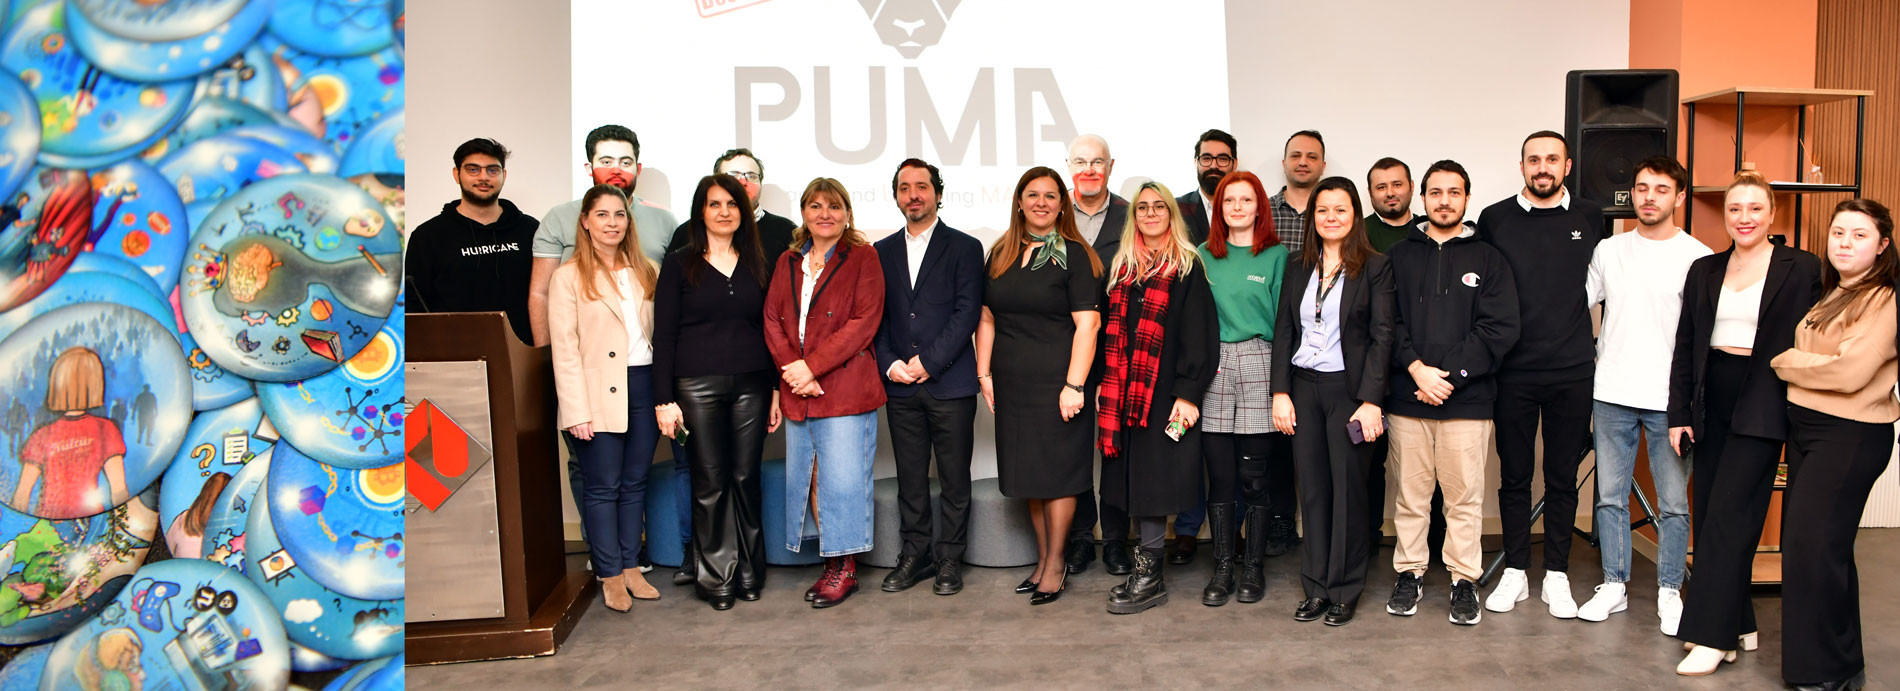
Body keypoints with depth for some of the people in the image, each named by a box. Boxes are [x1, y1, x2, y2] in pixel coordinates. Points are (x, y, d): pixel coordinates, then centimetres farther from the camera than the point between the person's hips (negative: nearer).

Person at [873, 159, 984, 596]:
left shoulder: (964, 248, 3)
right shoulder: (882, 252, 14)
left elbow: (967, 313, -6)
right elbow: (876, 316, 10)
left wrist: (928, 361, -12)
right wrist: (890, 364, -5)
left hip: (950, 383, -3)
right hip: (900, 385, 3)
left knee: (954, 478, 2)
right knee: (910, 477, 9)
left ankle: (950, 558, 14)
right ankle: (915, 555, 20)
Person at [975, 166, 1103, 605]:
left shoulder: (1074, 255, -5)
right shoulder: (1001, 254, 11)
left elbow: (1087, 324, -11)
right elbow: (986, 318, 13)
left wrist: (1074, 385, -17)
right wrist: (984, 374, 6)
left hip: (1056, 383, -5)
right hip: (1012, 385, 5)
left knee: (1056, 472, 2)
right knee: (1029, 474, 12)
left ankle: (1056, 564, 15)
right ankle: (1043, 559, 25)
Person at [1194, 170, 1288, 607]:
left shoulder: (1276, 255, 4)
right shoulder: (1205, 256, 12)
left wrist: (1282, 378, -6)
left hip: (1258, 367, -2)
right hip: (1213, 368, 2)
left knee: (1254, 475, 1)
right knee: (1219, 474, 4)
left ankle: (1254, 566, 15)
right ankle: (1222, 567, 13)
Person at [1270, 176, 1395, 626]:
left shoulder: (1375, 268, -2)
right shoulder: (1297, 269, 11)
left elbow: (1382, 336, -6)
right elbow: (1283, 332, 9)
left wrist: (1370, 400, -13)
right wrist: (1281, 392, 1)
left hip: (1348, 388, -4)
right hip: (1304, 388, 4)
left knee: (1348, 489, 2)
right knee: (1312, 490, 7)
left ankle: (1344, 591, 14)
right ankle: (1316, 587, 17)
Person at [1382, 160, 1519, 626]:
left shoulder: (1487, 259, 7)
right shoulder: (1399, 256, 10)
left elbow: (1500, 329, -2)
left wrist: (1450, 375, -11)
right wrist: (1416, 369, -12)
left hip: (1467, 399, -1)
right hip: (1407, 397, 1)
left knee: (1465, 496, 3)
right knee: (1409, 494, 7)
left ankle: (1465, 580, 16)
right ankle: (1410, 574, 20)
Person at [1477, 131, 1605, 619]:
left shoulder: (1589, 218, 6)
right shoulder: (1495, 219, 2)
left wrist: (1597, 348, 9)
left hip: (1572, 372, 1)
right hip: (1513, 372, -1)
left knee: (1562, 477, 8)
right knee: (1514, 475, 7)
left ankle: (1557, 576, 18)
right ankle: (1515, 572, 18)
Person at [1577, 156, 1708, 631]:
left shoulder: (1699, 258, -1)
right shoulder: (1608, 250, 8)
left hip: (1669, 399, -3)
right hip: (1612, 395, 3)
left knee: (1674, 503, 3)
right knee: (1610, 497, 8)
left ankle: (1669, 592, 17)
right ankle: (1614, 587, 19)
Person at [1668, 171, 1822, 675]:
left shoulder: (1801, 269, 0)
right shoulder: (1704, 270, 11)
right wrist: (1679, 413, 7)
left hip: (1760, 410, -5)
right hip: (1711, 407, 5)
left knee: (1729, 516, -8)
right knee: (1708, 518, 5)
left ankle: (1712, 636, -4)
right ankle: (1739, 627, 17)